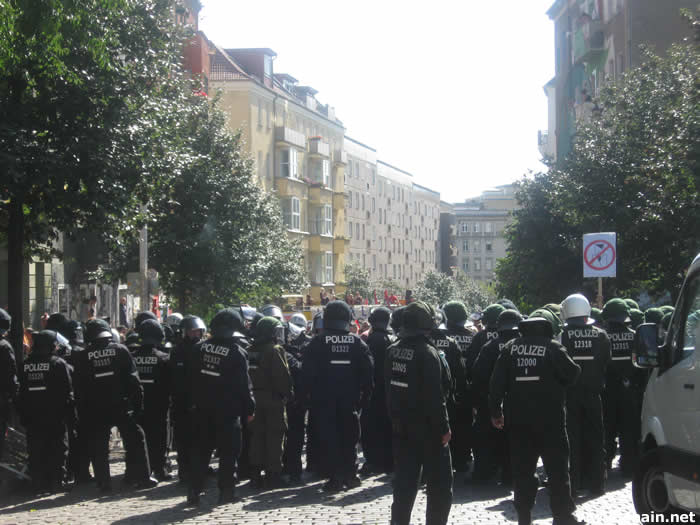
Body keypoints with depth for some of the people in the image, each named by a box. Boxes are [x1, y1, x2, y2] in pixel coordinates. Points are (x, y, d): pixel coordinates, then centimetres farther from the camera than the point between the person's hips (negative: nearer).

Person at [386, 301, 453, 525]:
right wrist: (443, 427, -14)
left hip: (401, 427, 7)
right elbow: (435, 396, -19)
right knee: (440, 483, 4)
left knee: (404, 482, 13)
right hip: (427, 429, -7)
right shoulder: (427, 353, -18)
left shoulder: (393, 351, 4)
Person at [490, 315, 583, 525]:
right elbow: (572, 373, -4)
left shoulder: (510, 348, 3)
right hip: (549, 419, -3)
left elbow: (497, 382, 2)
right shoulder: (553, 347, -8)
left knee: (522, 468, 10)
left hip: (518, 419, 3)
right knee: (557, 468, 6)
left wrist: (495, 411, 7)